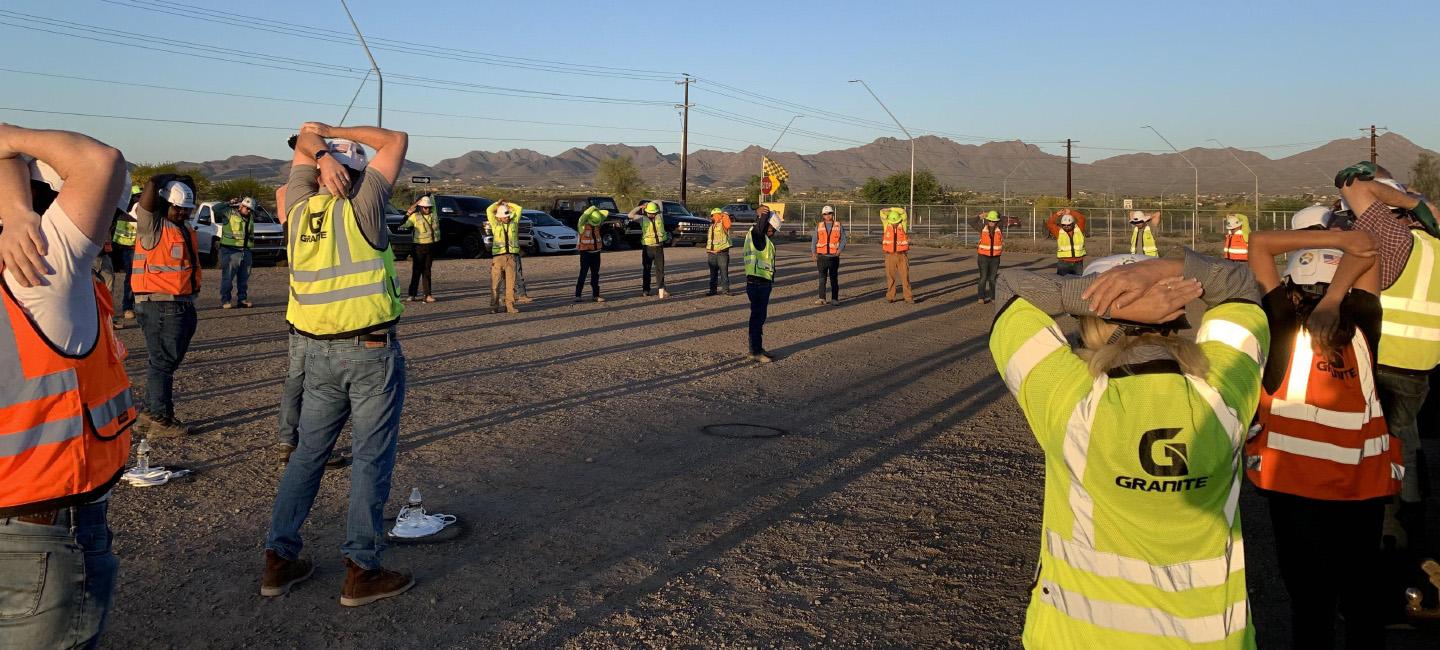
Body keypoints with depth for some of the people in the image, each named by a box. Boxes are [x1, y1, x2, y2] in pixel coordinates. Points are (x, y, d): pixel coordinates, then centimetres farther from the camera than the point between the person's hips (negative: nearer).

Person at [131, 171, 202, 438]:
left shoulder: (186, 231, 16)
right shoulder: (153, 227, -9)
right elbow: (152, 185, -17)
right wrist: (171, 180, -5)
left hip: (183, 305, 9)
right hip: (160, 306, -9)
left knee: (167, 362, 15)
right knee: (163, 362, -4)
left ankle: (149, 414, 26)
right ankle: (161, 421, 2)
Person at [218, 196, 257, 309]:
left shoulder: (251, 217, 16)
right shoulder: (229, 213, -2)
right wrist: (230, 204, -3)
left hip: (246, 251, 7)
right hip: (231, 251, -7)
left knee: (244, 278, 11)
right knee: (227, 277, -4)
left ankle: (243, 299, 19)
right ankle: (225, 301, -2)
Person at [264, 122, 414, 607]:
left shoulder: (300, 209, 4)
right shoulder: (361, 208, -10)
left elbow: (302, 142, 18)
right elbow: (397, 140, 0)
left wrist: (321, 152, -3)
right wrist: (337, 132, 1)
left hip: (318, 353, 6)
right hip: (372, 353, -5)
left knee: (308, 453, 15)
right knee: (370, 459, 1)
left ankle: (279, 559, 20)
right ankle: (361, 571, 6)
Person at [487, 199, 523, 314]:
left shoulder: (513, 222, 15)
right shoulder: (496, 224, 9)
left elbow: (518, 209, 15)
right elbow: (489, 211, 3)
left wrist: (507, 204, 20)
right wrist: (498, 203, 17)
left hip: (511, 256, 2)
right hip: (498, 256, -2)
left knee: (510, 282, -1)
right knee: (495, 282, -4)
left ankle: (510, 306, 0)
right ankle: (494, 306, -1)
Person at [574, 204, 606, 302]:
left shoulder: (597, 223, 3)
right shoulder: (582, 224, -13)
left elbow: (606, 213, 6)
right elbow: (585, 215, -31)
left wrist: (598, 212, -3)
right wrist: (593, 209, -19)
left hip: (596, 252, 6)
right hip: (586, 252, -6)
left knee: (595, 274, 8)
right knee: (583, 274, -7)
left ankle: (595, 295, 14)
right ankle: (577, 295, -3)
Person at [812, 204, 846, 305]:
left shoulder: (838, 226, 6)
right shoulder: (819, 226, 8)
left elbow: (843, 239, 2)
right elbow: (814, 240, 7)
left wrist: (840, 250, -14)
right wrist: (813, 253, -5)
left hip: (834, 256, 0)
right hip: (822, 256, 0)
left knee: (834, 279, 3)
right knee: (822, 278, -2)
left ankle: (834, 299, 8)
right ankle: (821, 298, 0)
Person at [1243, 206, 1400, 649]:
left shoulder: (1286, 324, -13)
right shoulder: (1361, 322, -7)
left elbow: (1259, 244, -7)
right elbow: (1365, 250, 6)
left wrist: (1338, 239, -10)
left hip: (1297, 483, -3)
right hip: (1365, 482, 3)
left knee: (1310, 597, 10)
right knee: (1363, 595, 19)